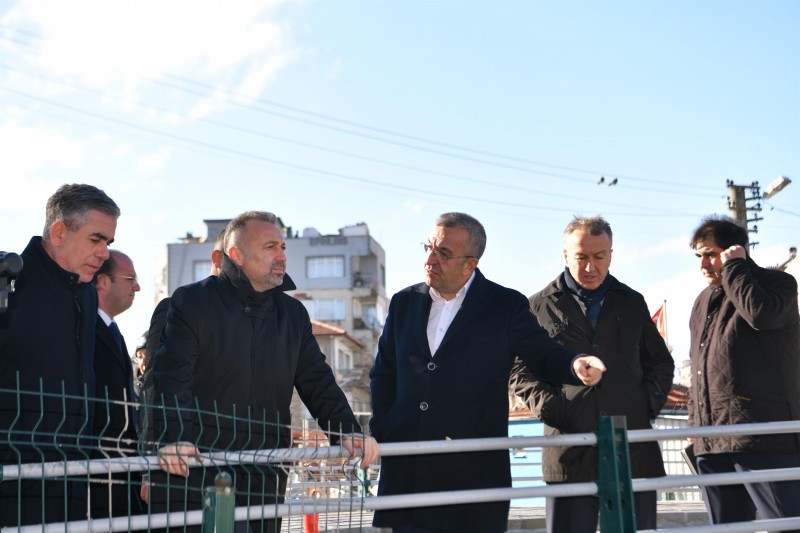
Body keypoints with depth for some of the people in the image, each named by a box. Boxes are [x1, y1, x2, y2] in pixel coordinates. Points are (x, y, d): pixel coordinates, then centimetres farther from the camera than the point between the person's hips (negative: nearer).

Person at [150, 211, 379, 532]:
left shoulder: (293, 313, 14)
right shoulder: (192, 302, -3)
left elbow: (318, 382, 13)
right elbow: (172, 379, -13)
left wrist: (347, 431, -3)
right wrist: (175, 439, -29)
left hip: (263, 480, 5)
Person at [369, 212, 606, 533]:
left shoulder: (506, 306, 1)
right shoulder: (404, 303, 11)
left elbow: (544, 354, 2)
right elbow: (383, 374, 17)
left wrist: (576, 365, -21)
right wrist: (380, 430, 5)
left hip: (475, 471, -3)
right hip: (406, 469, 3)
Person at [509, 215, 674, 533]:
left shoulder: (632, 303, 17)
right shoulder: (540, 307, 7)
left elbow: (661, 362, 24)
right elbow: (519, 368, 9)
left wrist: (651, 401, 6)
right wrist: (546, 404, -7)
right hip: (569, 455, -2)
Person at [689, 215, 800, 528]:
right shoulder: (705, 300, 22)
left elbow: (762, 313, -24)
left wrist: (734, 267, -10)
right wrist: (695, 420, 21)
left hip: (761, 438, -7)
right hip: (711, 441, 8)